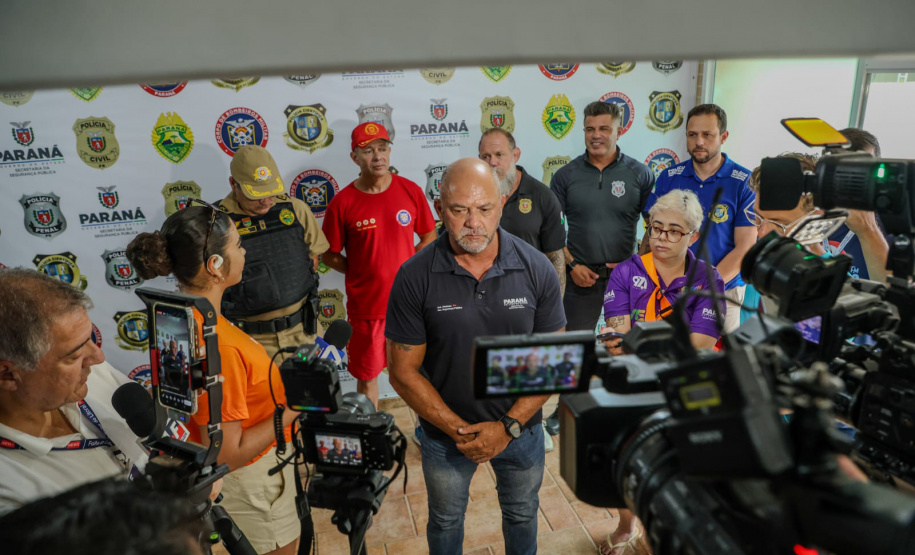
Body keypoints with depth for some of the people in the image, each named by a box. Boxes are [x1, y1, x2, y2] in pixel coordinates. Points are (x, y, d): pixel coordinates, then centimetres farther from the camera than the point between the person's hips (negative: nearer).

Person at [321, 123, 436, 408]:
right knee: (367, 375, 14)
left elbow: (429, 235, 8)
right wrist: (361, 275, -8)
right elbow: (329, 255, 1)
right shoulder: (342, 203, -8)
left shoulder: (411, 191, -3)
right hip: (366, 306, -1)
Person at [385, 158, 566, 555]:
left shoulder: (537, 269, -16)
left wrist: (508, 426, -16)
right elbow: (403, 371, -14)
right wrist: (459, 430, -17)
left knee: (522, 514, 27)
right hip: (446, 433, -1)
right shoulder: (414, 277, -20)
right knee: (445, 521, 25)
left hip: (521, 428, 1)